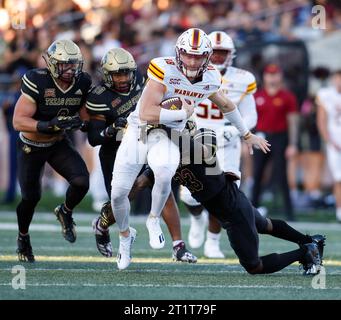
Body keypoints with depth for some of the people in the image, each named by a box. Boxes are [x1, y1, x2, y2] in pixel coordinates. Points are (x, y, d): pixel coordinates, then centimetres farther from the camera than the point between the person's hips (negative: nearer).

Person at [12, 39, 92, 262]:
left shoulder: (83, 83, -13)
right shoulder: (37, 83, -28)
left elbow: (85, 114, 3)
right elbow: (18, 121, -30)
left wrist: (79, 122, -20)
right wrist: (50, 125, -41)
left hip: (59, 144, 3)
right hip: (31, 146, -3)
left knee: (81, 182, -19)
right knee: (31, 197, 3)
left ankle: (66, 212, 15)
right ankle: (23, 237, 33)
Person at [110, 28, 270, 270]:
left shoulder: (210, 78, -6)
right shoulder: (164, 70, -23)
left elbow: (226, 105, 17)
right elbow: (146, 114, -29)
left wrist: (247, 135, 28)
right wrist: (183, 114, -21)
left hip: (168, 135, 2)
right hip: (139, 130, -2)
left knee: (164, 174, -32)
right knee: (119, 192, -2)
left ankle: (154, 219, -2)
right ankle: (125, 236, 29)